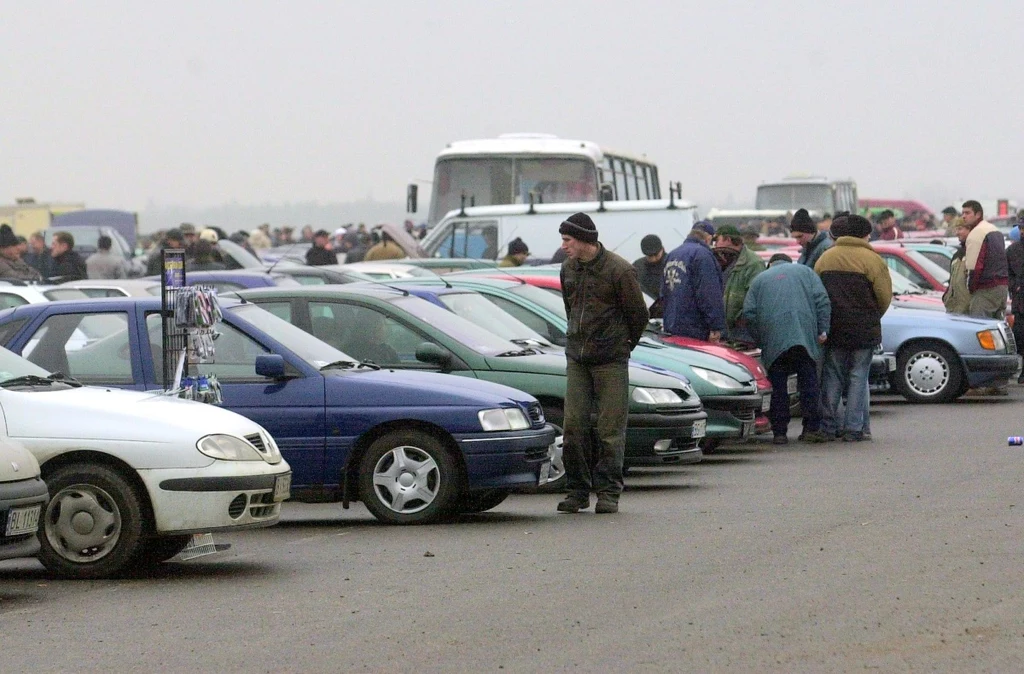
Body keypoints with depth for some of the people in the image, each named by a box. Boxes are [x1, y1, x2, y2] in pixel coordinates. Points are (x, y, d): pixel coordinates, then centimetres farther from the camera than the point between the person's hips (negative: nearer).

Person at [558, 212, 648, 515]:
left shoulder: (619, 270, -11)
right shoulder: (568, 269, 8)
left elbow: (639, 314, -1)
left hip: (611, 361, -5)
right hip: (576, 359, 5)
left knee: (610, 429, -4)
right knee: (574, 426, 0)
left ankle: (608, 492, 1)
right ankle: (577, 491, 7)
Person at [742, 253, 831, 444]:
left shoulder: (760, 280, 20)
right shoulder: (805, 272, 20)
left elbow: (749, 313, 10)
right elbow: (822, 301, 6)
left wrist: (759, 340, 17)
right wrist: (822, 330, 5)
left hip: (773, 342, 0)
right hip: (805, 337, 0)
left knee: (777, 387, 3)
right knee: (808, 383, 4)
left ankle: (779, 432, 1)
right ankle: (812, 428, 0)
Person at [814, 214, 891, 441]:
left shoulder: (825, 258, 8)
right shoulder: (872, 260, -7)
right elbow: (884, 296, -6)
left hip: (832, 329, 3)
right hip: (864, 329, -3)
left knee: (832, 377, 9)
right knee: (858, 377, 2)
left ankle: (829, 426, 7)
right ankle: (854, 427, -1)